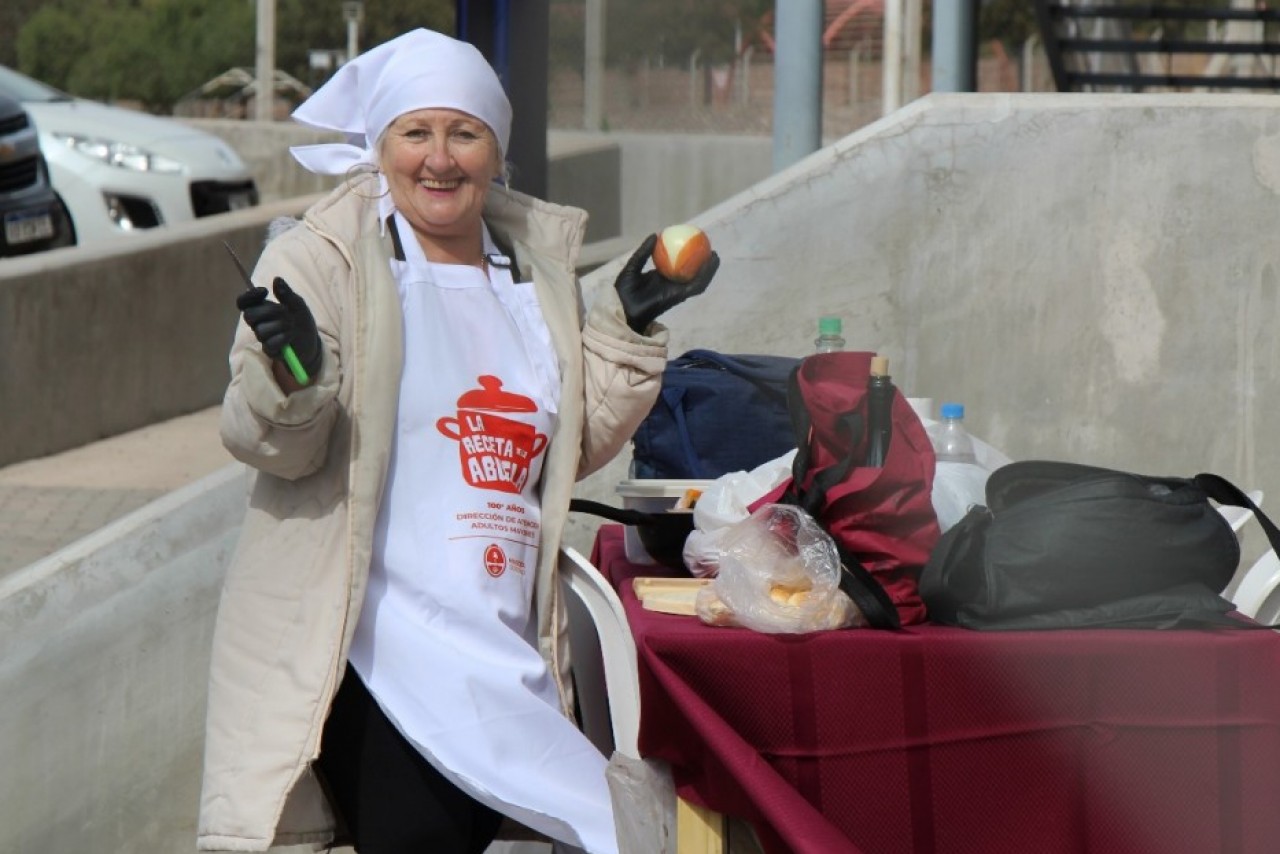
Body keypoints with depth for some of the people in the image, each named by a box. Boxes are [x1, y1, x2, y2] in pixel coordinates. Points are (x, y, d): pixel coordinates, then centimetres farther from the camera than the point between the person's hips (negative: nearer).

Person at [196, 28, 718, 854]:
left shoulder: (539, 267, 15)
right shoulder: (322, 260, -2)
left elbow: (575, 445, 23)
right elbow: (268, 444, -7)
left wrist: (627, 327, 13)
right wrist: (292, 378, -27)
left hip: (505, 646, 6)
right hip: (364, 638, -6)